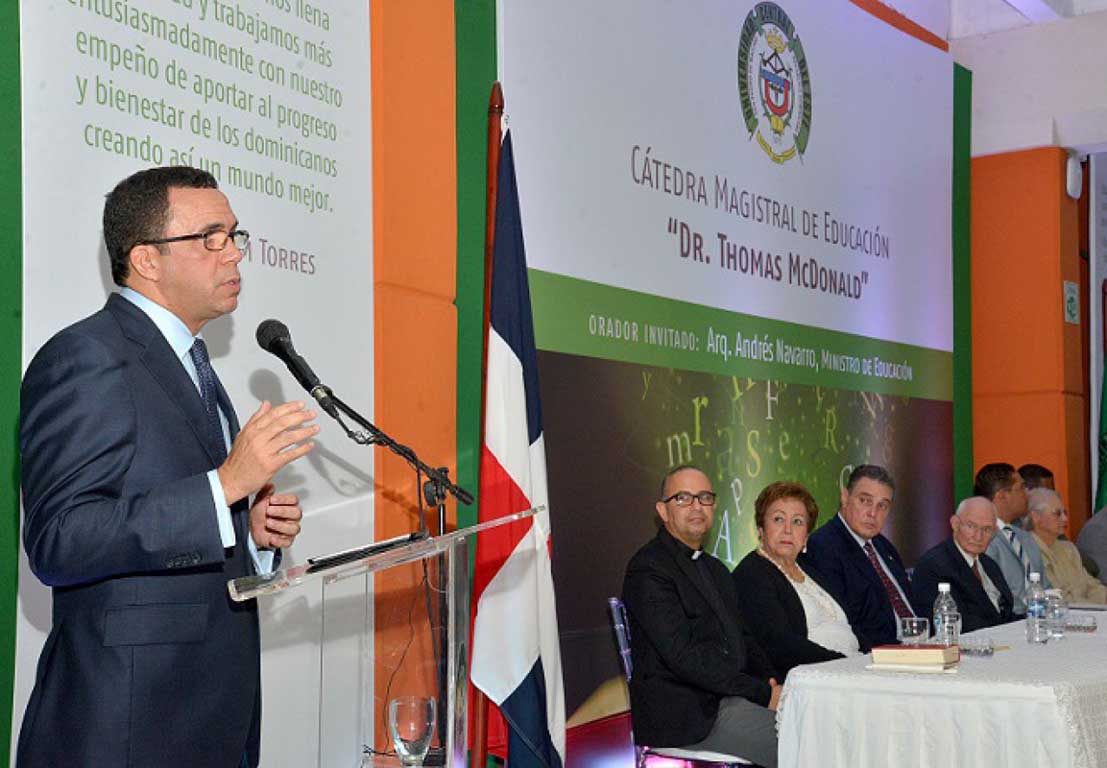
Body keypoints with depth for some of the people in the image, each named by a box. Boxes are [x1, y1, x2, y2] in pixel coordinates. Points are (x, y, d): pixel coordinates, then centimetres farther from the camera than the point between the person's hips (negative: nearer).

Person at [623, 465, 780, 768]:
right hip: (686, 715, -8)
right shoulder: (648, 570, -11)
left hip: (728, 697, 9)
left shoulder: (715, 569, 21)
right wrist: (763, 694, -18)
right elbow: (683, 656, -18)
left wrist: (771, 682, 0)